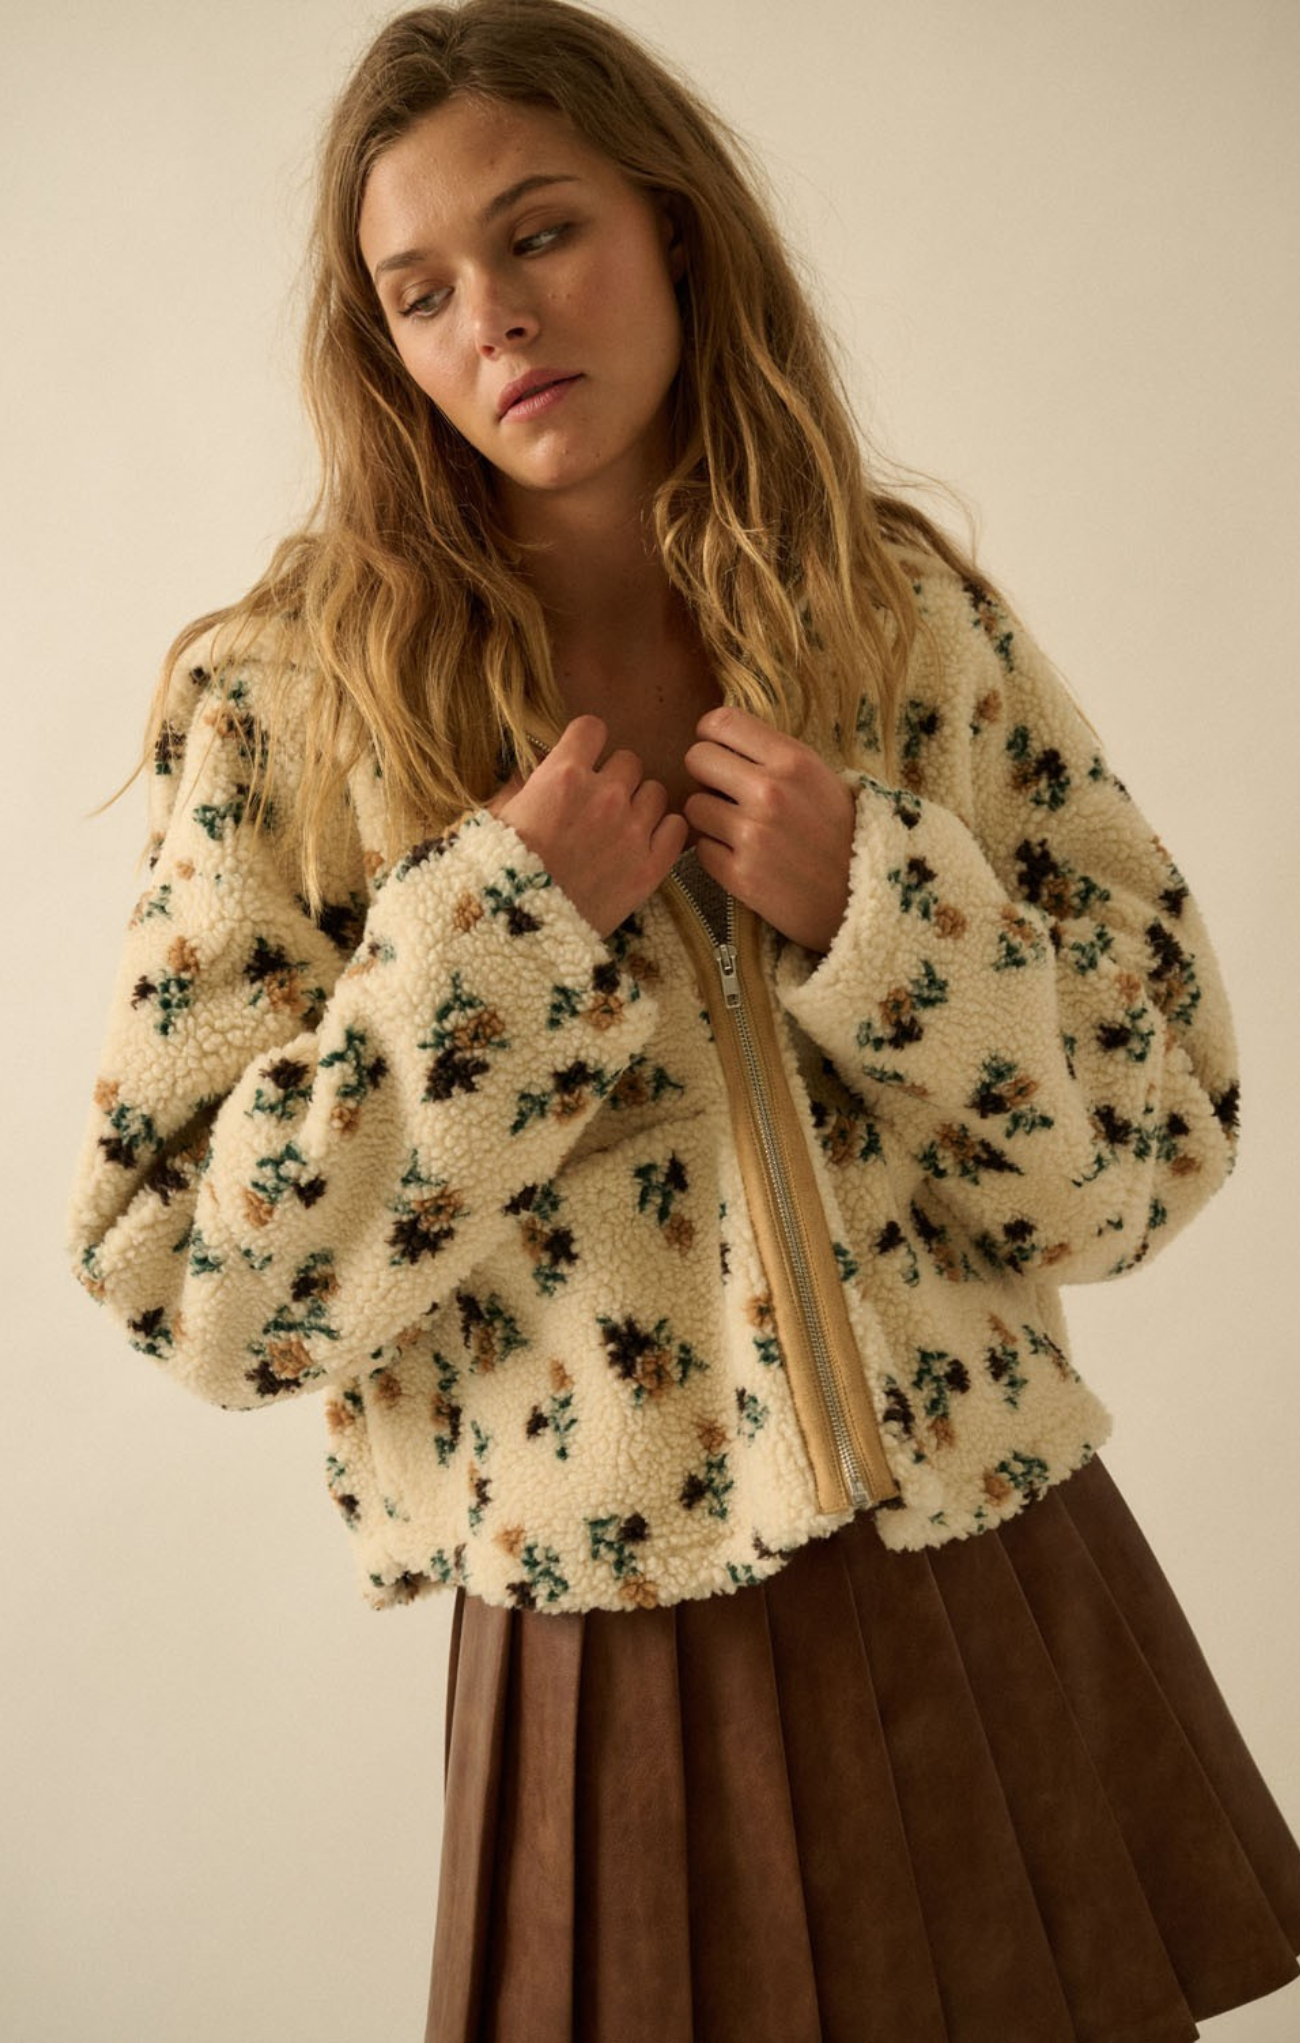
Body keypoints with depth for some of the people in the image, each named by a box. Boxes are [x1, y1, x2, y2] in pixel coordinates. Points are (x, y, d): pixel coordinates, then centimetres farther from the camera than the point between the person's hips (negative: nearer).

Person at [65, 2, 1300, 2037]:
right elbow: (191, 1292, -9)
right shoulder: (281, 702, -7)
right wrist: (500, 934, -18)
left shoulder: (915, 612, -1)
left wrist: (875, 910, -16)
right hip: (619, 1662, -2)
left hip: (1012, 1592, 3)